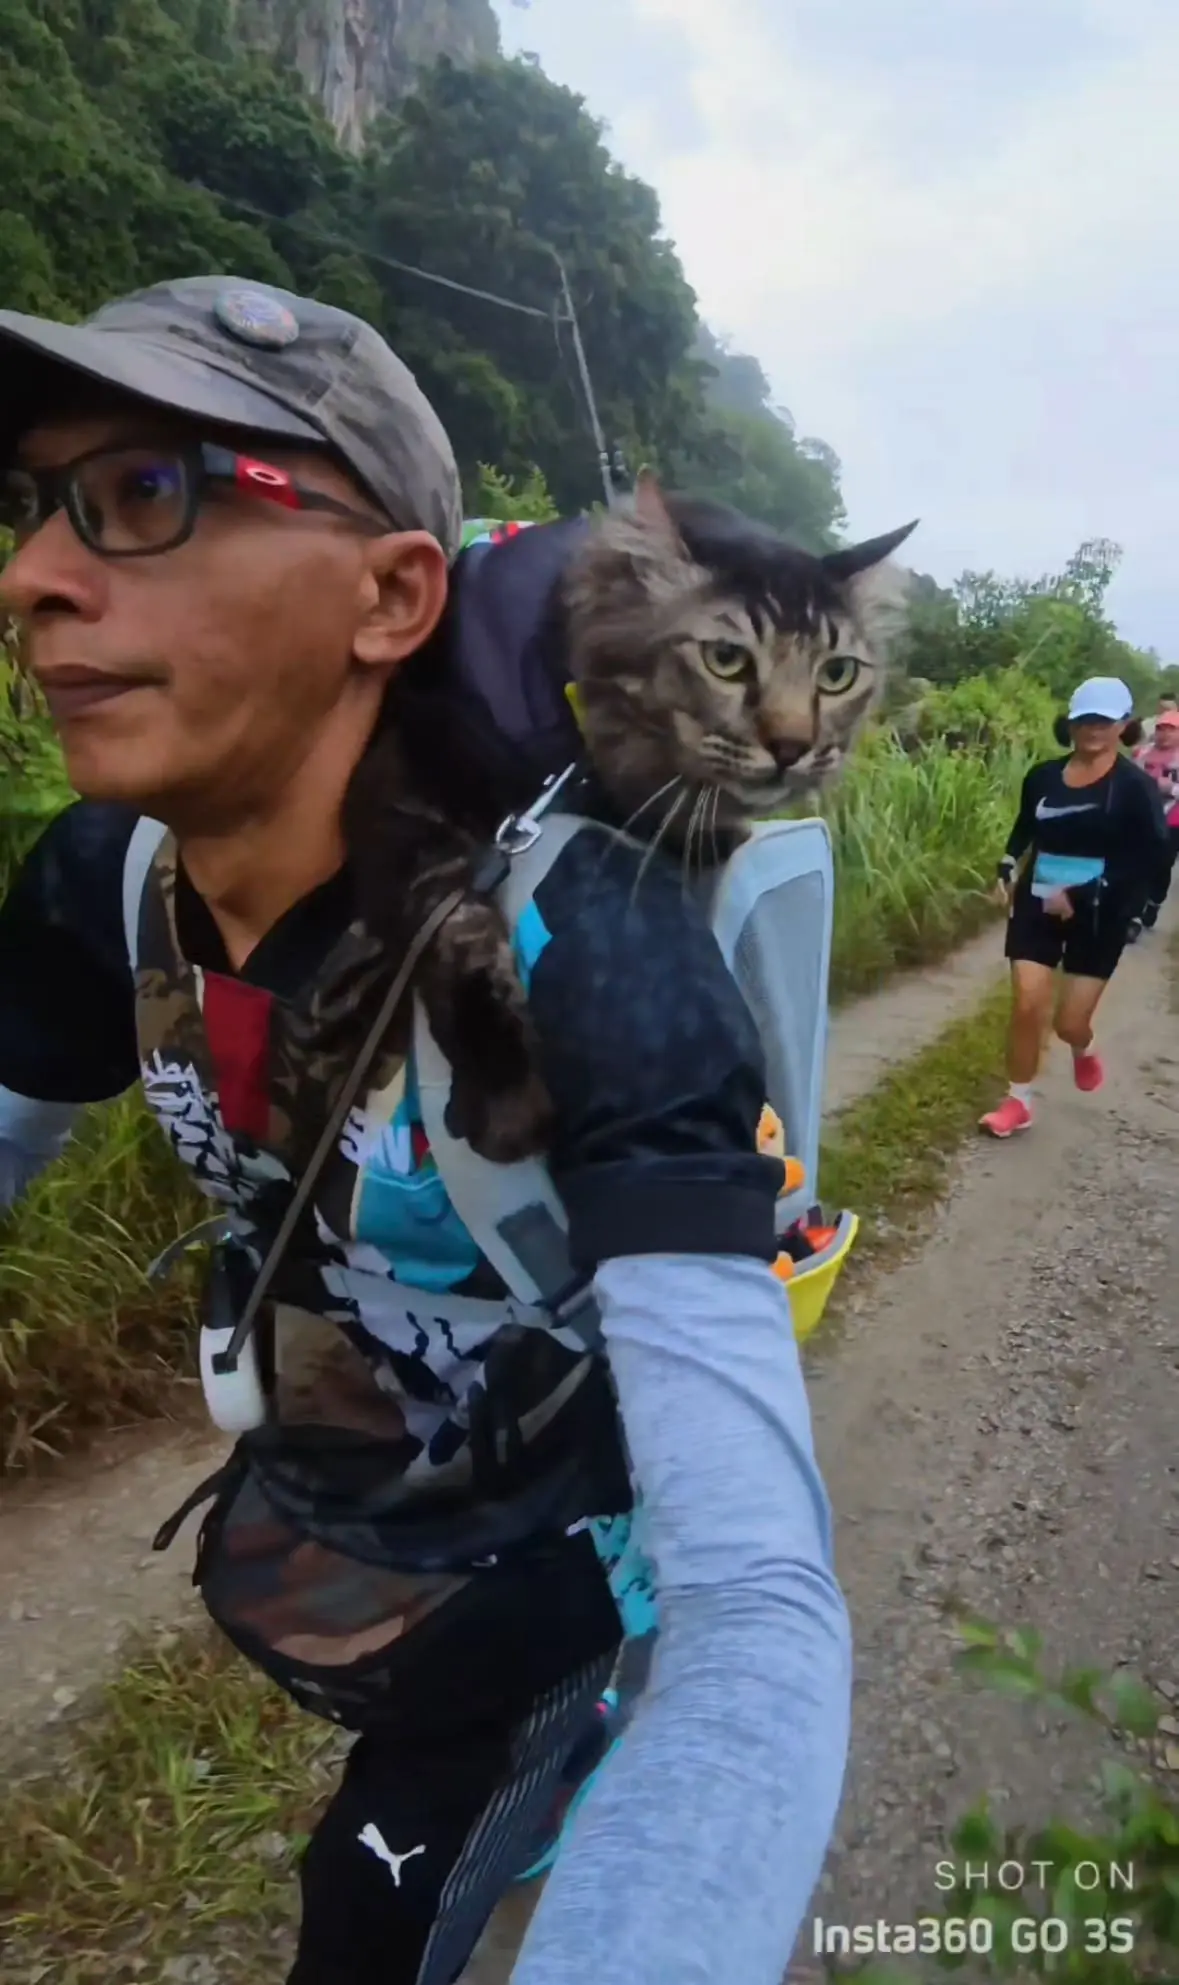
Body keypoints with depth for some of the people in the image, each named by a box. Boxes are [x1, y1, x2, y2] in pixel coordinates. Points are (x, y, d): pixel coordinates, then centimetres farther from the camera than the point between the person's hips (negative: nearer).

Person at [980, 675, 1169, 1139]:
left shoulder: (1134, 786, -9)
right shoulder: (1043, 776, 3)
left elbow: (1146, 861, -14)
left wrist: (1080, 895, -20)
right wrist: (1007, 871, 2)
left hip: (1097, 918, -3)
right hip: (1037, 906, 3)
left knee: (1069, 1021, 1)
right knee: (1026, 1007, -4)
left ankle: (1084, 1050, 40)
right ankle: (1017, 1102, 14)